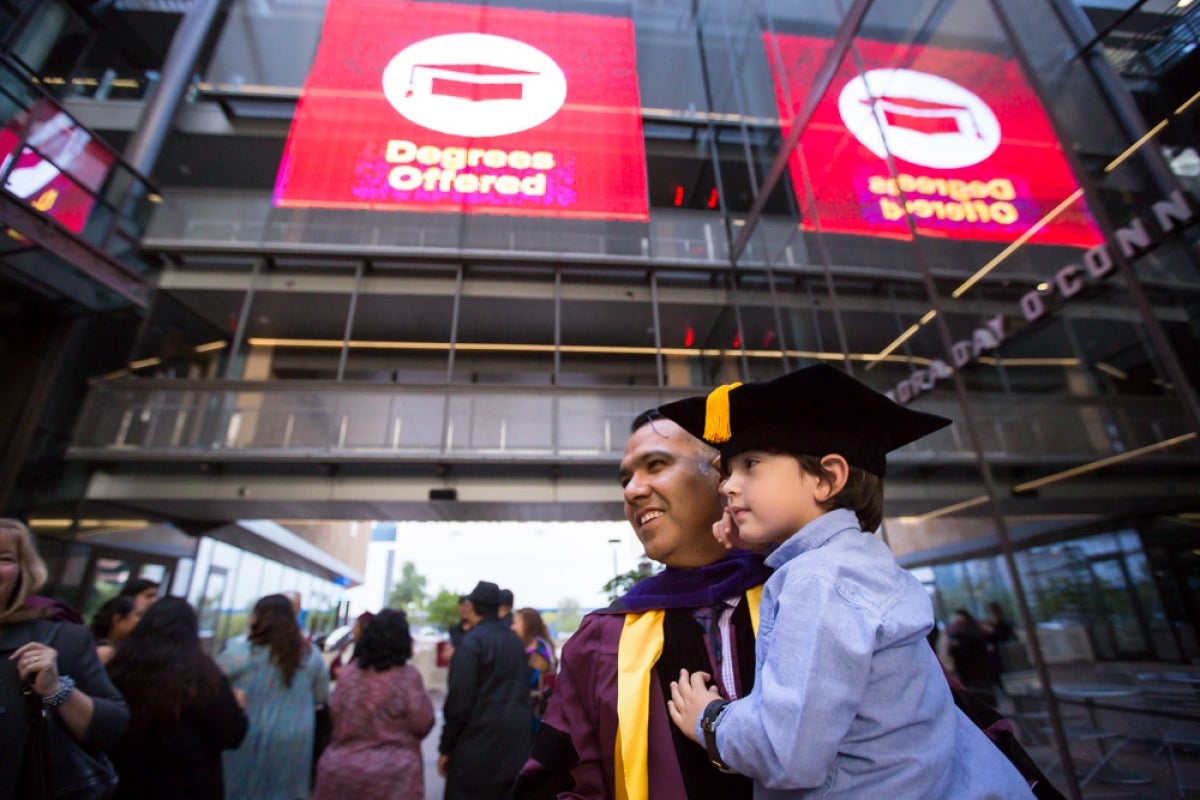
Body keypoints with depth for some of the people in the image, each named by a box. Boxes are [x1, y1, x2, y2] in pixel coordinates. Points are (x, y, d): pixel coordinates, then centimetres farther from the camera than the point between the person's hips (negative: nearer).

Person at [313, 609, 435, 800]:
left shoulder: (348, 672, -2)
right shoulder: (408, 676, -14)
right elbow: (423, 725, -10)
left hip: (342, 768, 4)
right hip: (392, 774, -4)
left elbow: (334, 716, 9)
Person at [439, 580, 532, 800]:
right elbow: (522, 689, 12)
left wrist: (445, 748, -7)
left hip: (479, 742, -7)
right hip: (516, 741, 7)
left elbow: (459, 699, -14)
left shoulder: (472, 641, -13)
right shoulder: (514, 639, 8)